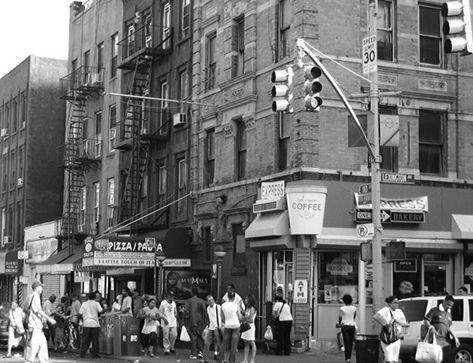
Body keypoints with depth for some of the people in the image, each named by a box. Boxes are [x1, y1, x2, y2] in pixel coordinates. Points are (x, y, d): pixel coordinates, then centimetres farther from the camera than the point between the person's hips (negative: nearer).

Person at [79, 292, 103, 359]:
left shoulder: (84, 304, 7)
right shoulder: (96, 303, 0)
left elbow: (80, 313, 4)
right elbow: (101, 311, -10)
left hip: (86, 323, 3)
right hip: (94, 323, -3)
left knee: (85, 339, 7)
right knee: (95, 340, 3)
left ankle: (82, 353, 6)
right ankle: (94, 354, 3)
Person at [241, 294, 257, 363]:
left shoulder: (252, 309, -10)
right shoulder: (247, 308, 14)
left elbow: (251, 320, -14)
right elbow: (243, 316, 14)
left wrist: (243, 319, -6)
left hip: (250, 327, -8)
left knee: (252, 343, -2)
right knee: (246, 344, 8)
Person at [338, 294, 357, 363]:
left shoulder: (342, 308, -6)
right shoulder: (354, 308, 4)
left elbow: (340, 316, -18)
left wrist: (339, 323, -2)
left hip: (345, 326, -3)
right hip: (352, 326, 3)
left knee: (346, 342, -3)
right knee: (350, 342, 14)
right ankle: (349, 356, 18)